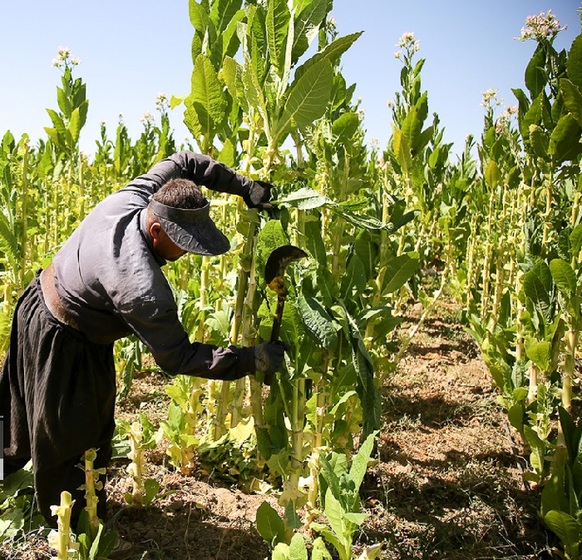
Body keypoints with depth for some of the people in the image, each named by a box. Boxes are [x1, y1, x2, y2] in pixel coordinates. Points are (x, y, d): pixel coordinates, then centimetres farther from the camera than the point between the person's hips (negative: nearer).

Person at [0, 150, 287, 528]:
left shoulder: (129, 198, -18)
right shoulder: (141, 286, -39)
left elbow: (183, 162, -2)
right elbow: (176, 357, -32)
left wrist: (244, 186, -10)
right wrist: (254, 360, -31)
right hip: (65, 343, -8)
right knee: (78, 432, 11)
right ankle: (76, 522, 33)